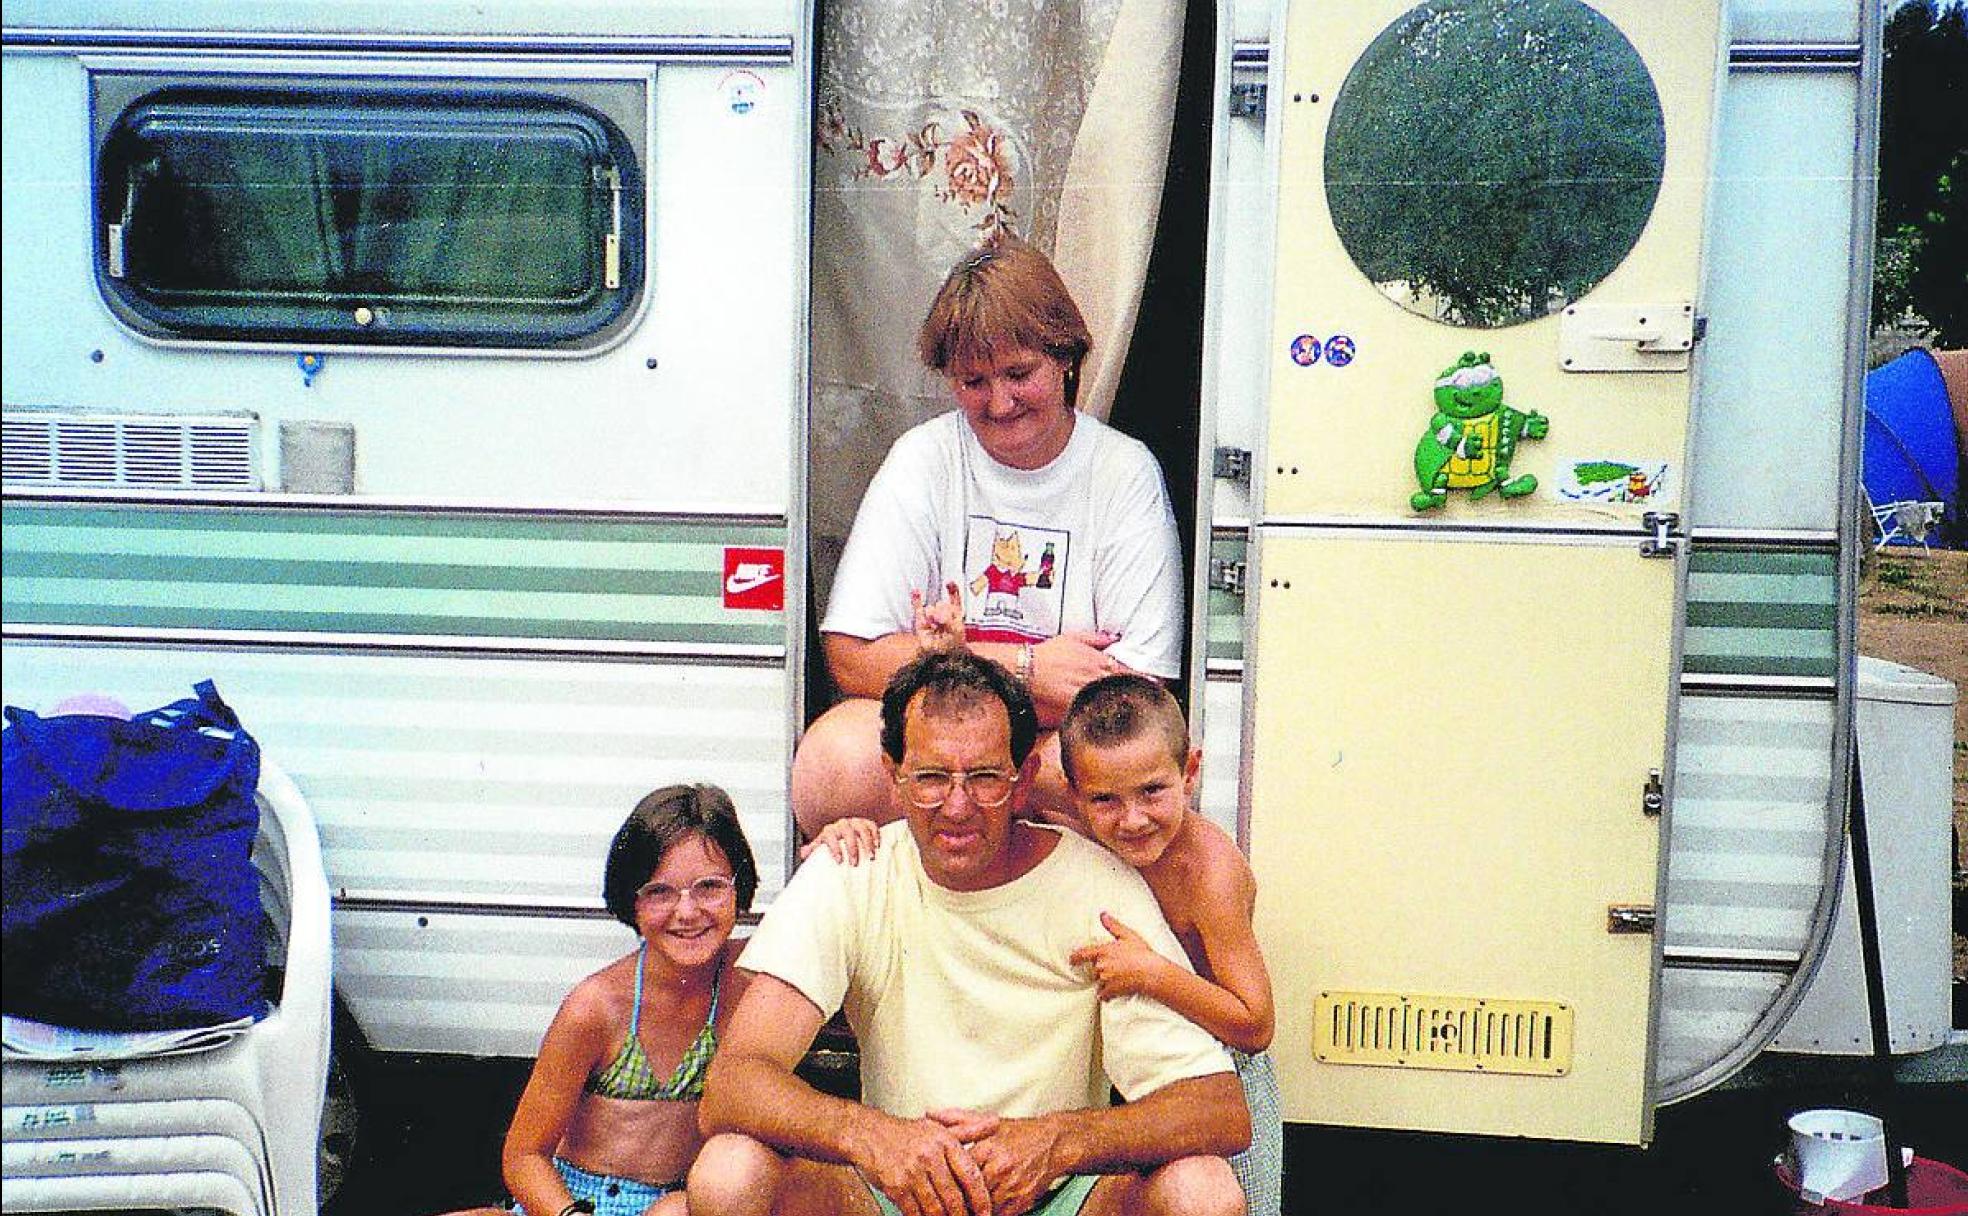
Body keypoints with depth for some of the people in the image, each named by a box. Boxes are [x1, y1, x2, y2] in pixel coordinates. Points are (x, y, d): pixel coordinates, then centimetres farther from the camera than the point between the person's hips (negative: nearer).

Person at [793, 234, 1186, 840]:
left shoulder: (1126, 471, -2)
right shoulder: (924, 458, 0)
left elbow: (1135, 691, -10)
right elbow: (851, 656, -9)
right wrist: (1027, 665, -15)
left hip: (1064, 743, 0)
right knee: (834, 758, -33)